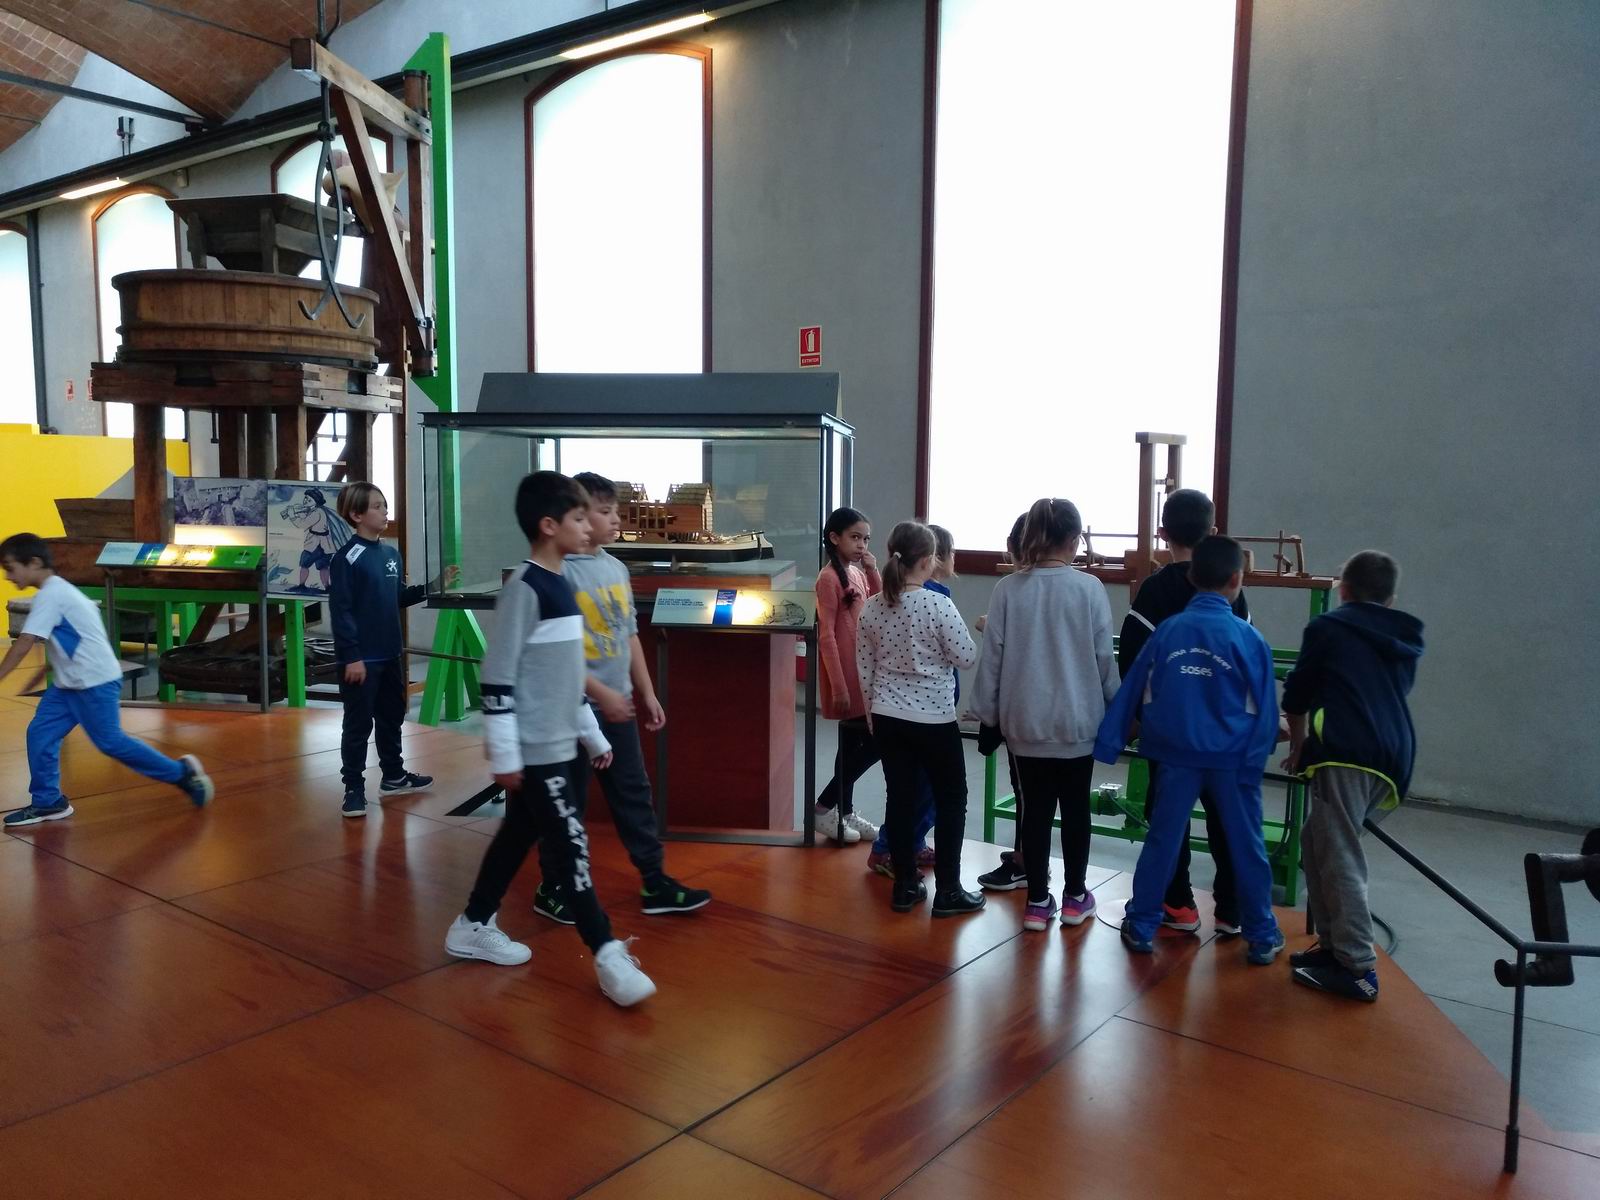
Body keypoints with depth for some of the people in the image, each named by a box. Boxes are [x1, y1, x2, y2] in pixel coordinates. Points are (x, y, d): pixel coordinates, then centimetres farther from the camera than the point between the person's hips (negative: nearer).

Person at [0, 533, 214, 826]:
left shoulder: (50, 595, -17)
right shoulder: (57, 591, 14)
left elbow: (24, 643, -22)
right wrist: (42, 674, 24)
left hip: (95, 682, -10)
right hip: (68, 683, 10)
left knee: (110, 741, -4)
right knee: (39, 734, 6)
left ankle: (181, 772, 6)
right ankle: (47, 802, 14)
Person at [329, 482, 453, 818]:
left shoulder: (391, 554, 8)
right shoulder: (347, 558, -14)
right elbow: (340, 610, -16)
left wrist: (431, 587, 6)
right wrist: (351, 656, -19)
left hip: (390, 654, 8)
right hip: (362, 657, -7)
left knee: (392, 717, 19)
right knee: (358, 724, 1)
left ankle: (393, 776, 34)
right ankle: (354, 788, 13)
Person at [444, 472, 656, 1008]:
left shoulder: (559, 586, 12)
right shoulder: (524, 588, -16)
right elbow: (497, 676, -18)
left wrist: (592, 734, 22)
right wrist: (504, 754, -18)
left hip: (559, 744, 9)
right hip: (534, 751, -9)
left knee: (519, 835, 18)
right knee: (570, 846, -6)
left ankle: (473, 927, 33)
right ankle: (607, 955, 0)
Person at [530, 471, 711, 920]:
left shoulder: (617, 568, 8)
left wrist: (647, 693, 14)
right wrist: (600, 693, -20)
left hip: (619, 705, 7)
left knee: (634, 793, 13)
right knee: (567, 802, 6)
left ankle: (655, 884, 22)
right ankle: (553, 890, 23)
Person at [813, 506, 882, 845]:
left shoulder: (859, 573, 11)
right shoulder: (829, 578, -15)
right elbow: (826, 635, -17)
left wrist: (874, 572, 0)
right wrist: (839, 686, -20)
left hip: (863, 669, 9)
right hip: (845, 673, -9)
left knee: (854, 743, 14)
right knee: (874, 741, -6)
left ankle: (845, 812, 24)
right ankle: (825, 808, 4)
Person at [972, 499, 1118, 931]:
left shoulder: (1007, 589, -6)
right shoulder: (1089, 588, -11)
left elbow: (992, 656, -2)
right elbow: (1104, 657, -4)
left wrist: (988, 711, 9)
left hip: (1026, 721, 1)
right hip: (1077, 720, -1)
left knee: (1035, 809, 11)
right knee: (1075, 807, 14)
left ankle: (1038, 901, 18)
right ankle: (1074, 897, 26)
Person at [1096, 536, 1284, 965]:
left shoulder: (1167, 630, -3)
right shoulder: (1248, 638, -7)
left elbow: (1132, 692, 1)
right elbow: (1264, 708, -4)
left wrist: (1109, 743, 6)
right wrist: (1255, 761, 4)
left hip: (1177, 756, 1)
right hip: (1232, 760, -1)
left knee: (1162, 840, 10)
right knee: (1246, 847, 11)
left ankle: (1141, 927, 16)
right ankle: (1262, 937, 22)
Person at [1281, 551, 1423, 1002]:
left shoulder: (1328, 627, 9)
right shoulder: (1404, 641, 24)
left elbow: (1297, 695, 13)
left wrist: (1298, 746, 30)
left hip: (1347, 753, -7)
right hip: (1394, 759, 7)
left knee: (1340, 857, -6)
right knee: (1319, 841, 17)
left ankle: (1358, 968, -8)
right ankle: (1335, 944, 18)